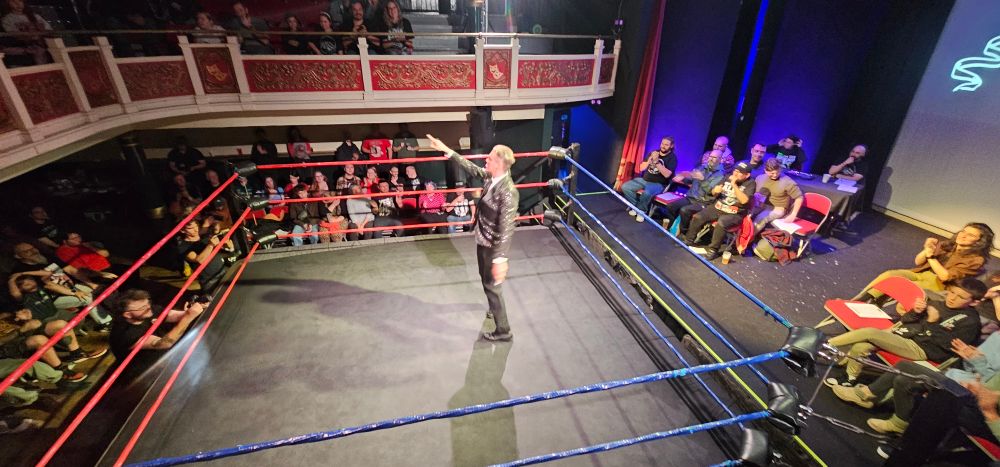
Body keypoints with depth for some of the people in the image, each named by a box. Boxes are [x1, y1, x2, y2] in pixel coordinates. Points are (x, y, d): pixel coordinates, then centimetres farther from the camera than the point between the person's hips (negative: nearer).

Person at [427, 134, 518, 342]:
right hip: (482, 239, 9)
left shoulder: (508, 192, -31)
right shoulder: (491, 176, -6)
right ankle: (496, 309, 53)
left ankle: (503, 330, 23)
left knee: (492, 285, 5)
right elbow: (472, 169, 11)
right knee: (485, 279, 27)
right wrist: (447, 150, 10)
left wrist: (500, 259, -34)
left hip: (493, 245, -9)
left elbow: (506, 228, -32)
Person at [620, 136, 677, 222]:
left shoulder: (672, 158, -6)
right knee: (625, 187, -13)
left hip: (658, 184, -6)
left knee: (647, 193, -39)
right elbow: (641, 168, 6)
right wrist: (650, 160, -13)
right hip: (644, 180, 6)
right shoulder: (653, 153, 9)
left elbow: (667, 174, -19)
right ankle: (636, 206, 1)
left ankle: (641, 211, -12)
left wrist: (656, 162, -24)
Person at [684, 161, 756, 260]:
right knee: (697, 217, -16)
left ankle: (712, 250, -18)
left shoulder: (751, 183, -6)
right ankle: (688, 241, -1)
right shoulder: (728, 177, 8)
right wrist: (715, 190, -9)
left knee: (721, 224, -35)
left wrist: (734, 185, -22)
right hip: (718, 207, 5)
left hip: (734, 214, -5)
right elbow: (714, 193, 17)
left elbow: (744, 200, -22)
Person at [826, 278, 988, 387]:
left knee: (870, 333, -28)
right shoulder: (937, 304, 16)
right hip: (901, 333, 6)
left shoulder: (970, 321, 0)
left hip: (920, 348, -6)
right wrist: (915, 312, -4)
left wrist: (932, 322, -12)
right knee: (860, 347, -19)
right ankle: (850, 378, -3)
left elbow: (948, 344, -10)